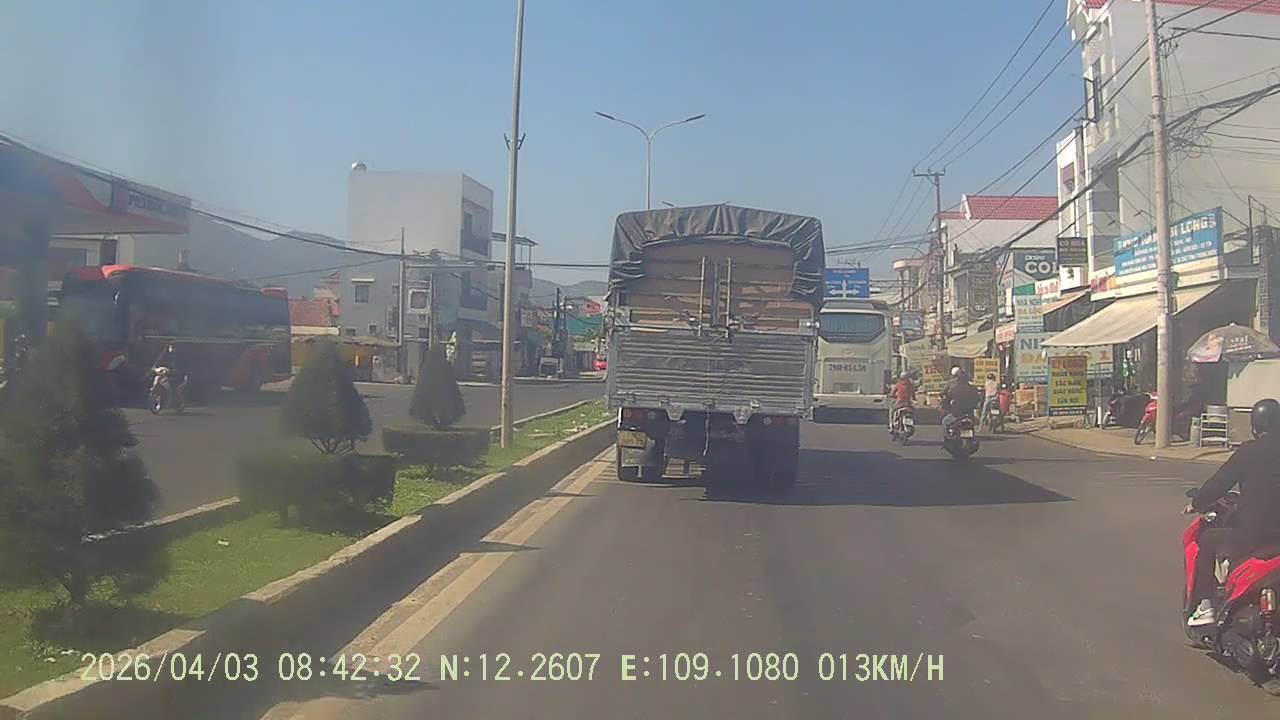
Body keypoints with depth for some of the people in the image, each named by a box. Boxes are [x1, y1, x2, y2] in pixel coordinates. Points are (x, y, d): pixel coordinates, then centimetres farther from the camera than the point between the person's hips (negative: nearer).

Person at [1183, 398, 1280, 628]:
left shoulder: (1250, 451, -9)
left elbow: (1220, 481, -6)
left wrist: (1196, 503, 9)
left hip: (1253, 534, -5)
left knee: (1208, 540, 14)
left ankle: (1203, 606, 8)